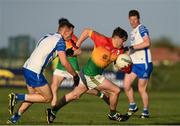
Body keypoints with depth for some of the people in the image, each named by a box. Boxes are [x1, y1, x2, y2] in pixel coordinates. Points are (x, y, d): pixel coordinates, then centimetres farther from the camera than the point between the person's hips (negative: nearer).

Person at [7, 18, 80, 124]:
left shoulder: (48, 37, 17)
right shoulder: (60, 41, -8)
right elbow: (64, 63, -13)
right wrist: (75, 75, 0)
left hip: (27, 68, 9)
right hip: (35, 72, -9)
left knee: (34, 96, 22)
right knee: (48, 97, 3)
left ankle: (15, 117, 20)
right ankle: (17, 97, -5)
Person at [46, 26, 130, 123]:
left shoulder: (119, 50, 1)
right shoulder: (104, 41, -20)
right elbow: (87, 31, -13)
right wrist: (76, 46, -10)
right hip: (91, 75, -8)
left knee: (75, 95, 18)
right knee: (115, 90, -3)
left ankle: (53, 111, 27)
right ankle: (113, 114, 16)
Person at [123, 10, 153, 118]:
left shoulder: (142, 29, -12)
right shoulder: (133, 31, 16)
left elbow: (147, 43, -26)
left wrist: (132, 47, -27)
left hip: (144, 63, -8)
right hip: (134, 63, 8)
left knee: (142, 89, -1)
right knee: (126, 85, -2)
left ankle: (146, 111, 13)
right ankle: (132, 106, 14)